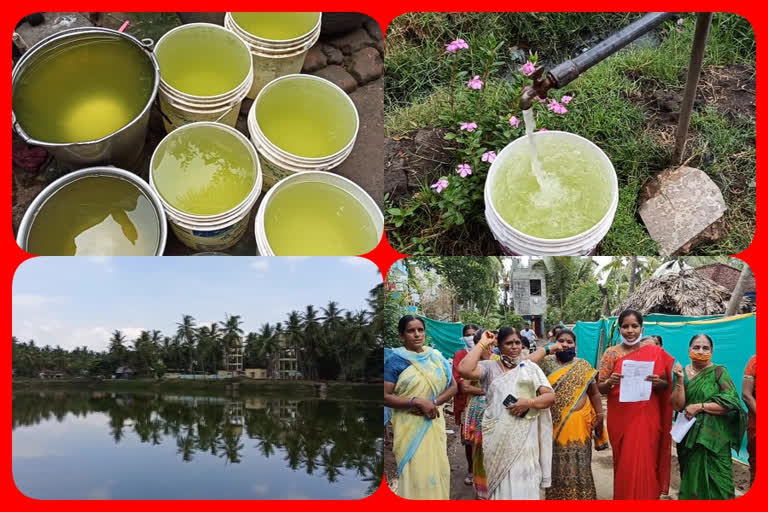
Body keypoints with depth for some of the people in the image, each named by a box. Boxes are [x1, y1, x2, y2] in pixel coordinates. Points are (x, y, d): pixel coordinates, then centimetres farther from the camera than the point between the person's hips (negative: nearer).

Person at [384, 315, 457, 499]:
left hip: (434, 422, 4)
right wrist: (417, 401, -19)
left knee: (438, 469, 6)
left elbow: (453, 386, 9)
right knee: (415, 472, -3)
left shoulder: (436, 356, 7)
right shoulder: (395, 360, -6)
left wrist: (434, 402, -9)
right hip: (409, 426, -4)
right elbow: (385, 396, -11)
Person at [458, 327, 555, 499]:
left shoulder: (531, 367, 9)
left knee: (524, 484, -1)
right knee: (501, 483, 4)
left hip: (524, 438, 1)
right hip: (498, 437, -1)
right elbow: (464, 370, -15)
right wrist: (482, 344, -7)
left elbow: (550, 396, 5)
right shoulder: (490, 367, 4)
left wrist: (529, 403, -14)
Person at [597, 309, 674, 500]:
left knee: (646, 464, 1)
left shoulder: (655, 352, 3)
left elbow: (666, 385, 7)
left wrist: (658, 382, -15)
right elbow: (600, 388, 1)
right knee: (625, 464, 5)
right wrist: (610, 382, -21)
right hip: (621, 418, 0)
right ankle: (625, 498, 23)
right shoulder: (612, 353, 1)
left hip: (647, 418, 0)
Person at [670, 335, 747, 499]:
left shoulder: (719, 372, -5)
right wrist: (680, 380, -16)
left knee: (715, 480, 0)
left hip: (713, 436, -3)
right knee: (691, 478, 13)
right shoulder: (681, 372, 3)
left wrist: (699, 407, -17)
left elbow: (731, 403, -14)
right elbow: (677, 405, -5)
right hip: (688, 436, 3)